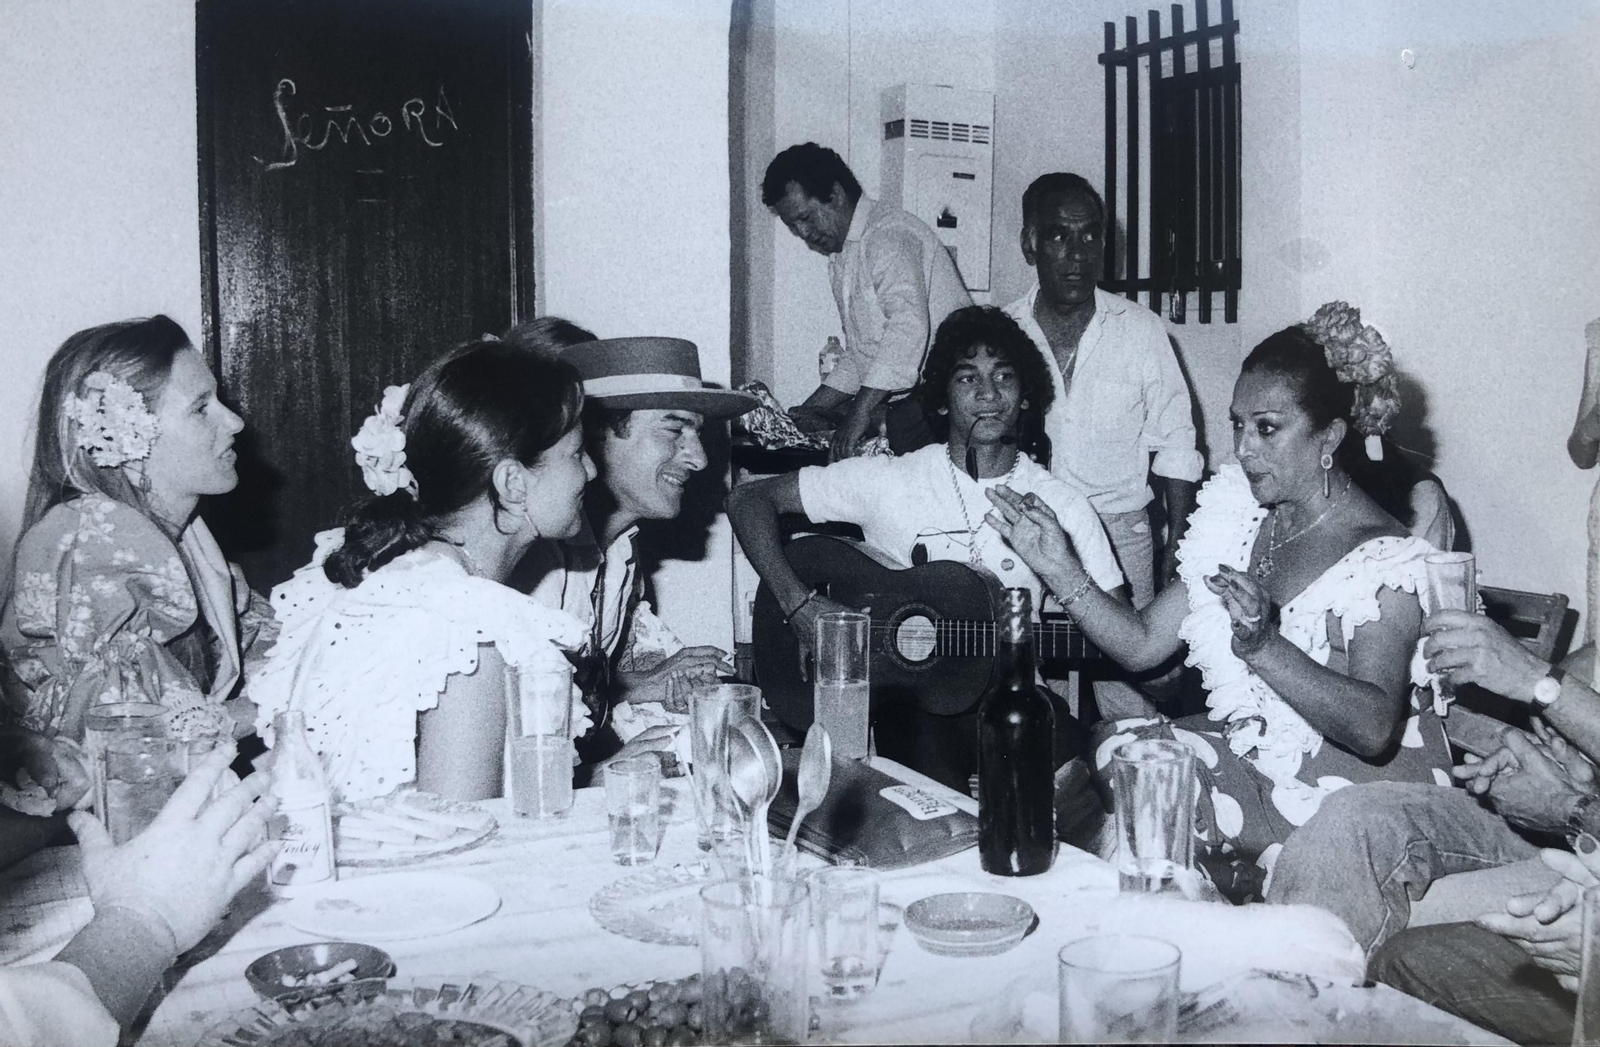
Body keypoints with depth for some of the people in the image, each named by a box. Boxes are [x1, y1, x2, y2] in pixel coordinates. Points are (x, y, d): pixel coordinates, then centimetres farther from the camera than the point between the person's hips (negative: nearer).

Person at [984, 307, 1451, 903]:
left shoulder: (1386, 557, -16)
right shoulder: (1238, 522, 6)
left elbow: (1375, 729, -28)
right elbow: (1142, 644, 4)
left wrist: (1263, 646, -41)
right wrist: (1061, 570, -8)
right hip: (1244, 760, 7)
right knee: (1114, 747, -18)